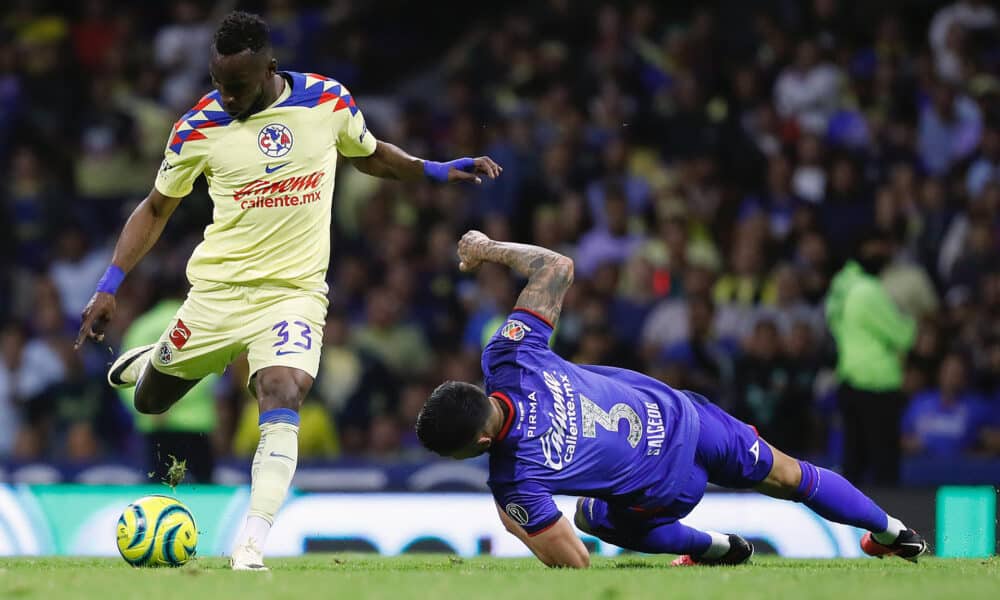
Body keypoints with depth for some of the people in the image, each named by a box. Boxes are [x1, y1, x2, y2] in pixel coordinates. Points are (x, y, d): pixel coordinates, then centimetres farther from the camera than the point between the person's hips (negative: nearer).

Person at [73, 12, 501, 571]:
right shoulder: (200, 126, -8)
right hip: (219, 289, 1)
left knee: (283, 400, -24)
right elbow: (156, 209, 4)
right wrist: (110, 285, -3)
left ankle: (251, 546, -26)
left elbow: (370, 154, 17)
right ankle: (148, 363, 52)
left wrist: (437, 170, 2)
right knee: (149, 401, 14)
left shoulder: (329, 101, -5)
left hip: (295, 292, -1)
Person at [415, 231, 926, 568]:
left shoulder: (514, 481, -36)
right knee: (788, 477, 28)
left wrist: (512, 523, -16)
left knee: (595, 516, 31)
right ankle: (889, 532, 50)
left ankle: (713, 547, 49)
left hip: (668, 485, -4)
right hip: (674, 413, 4)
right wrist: (487, 248, -1)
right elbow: (557, 266, -13)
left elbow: (574, 562, -30)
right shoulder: (509, 356, -25)